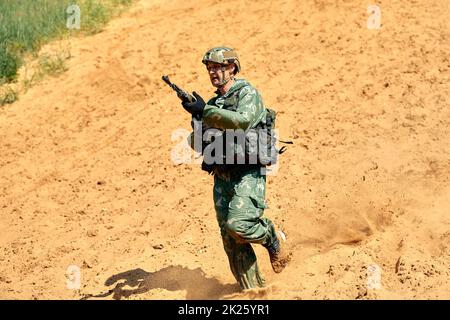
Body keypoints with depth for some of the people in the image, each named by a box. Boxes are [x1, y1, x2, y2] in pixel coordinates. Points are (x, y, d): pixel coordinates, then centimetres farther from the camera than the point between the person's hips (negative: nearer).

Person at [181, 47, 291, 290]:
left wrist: (205, 111, -25)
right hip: (222, 176, 7)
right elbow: (196, 142, 18)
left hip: (247, 173, -7)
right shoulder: (213, 103, 18)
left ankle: (273, 240, 6)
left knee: (238, 225, -24)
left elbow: (242, 121, -24)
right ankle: (251, 289, 14)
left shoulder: (247, 93, -2)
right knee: (230, 241, 3)